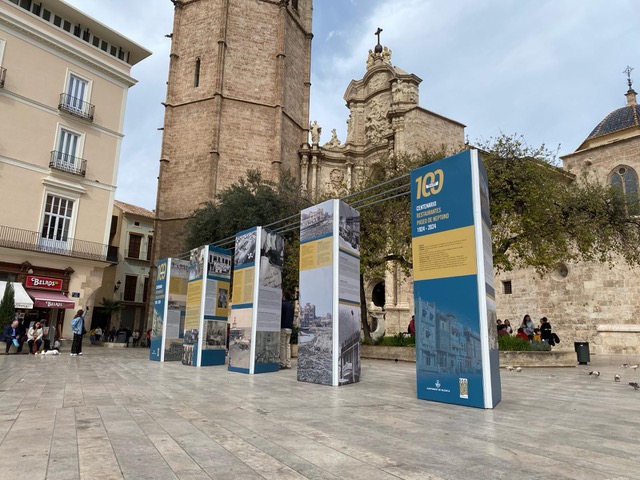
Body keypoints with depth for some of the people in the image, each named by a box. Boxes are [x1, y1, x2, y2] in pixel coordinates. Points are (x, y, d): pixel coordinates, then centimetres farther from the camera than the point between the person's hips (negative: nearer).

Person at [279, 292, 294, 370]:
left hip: (283, 327, -7)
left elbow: (280, 316, -12)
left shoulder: (283, 304, -7)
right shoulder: (291, 305, 16)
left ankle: (282, 364, -6)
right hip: (290, 328, 7)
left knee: (282, 346, -5)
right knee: (288, 345, 10)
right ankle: (288, 364, 10)